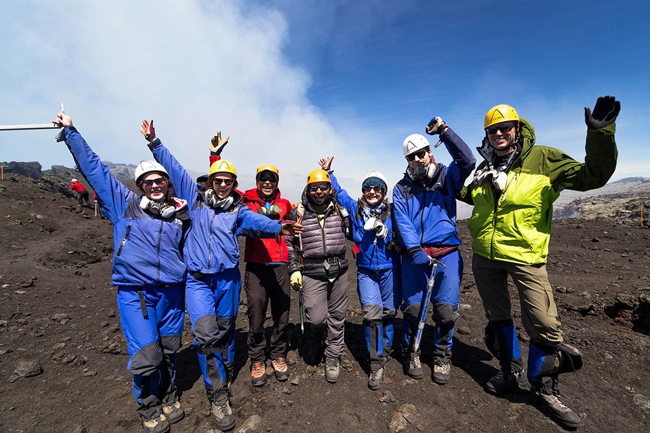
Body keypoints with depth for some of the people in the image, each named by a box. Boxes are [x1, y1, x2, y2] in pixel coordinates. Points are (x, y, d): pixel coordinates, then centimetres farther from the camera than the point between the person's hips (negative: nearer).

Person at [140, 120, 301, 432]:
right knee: (205, 333, -13)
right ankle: (218, 394, 5)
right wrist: (154, 142, 11)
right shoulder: (196, 197, 6)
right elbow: (174, 169, 11)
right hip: (198, 279, -1)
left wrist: (277, 226, -34)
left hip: (228, 277, 1)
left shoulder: (238, 208, 3)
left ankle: (222, 372, 40)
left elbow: (255, 220, -16)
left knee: (225, 330, 14)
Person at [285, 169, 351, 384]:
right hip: (312, 274, -2)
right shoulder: (298, 213, -2)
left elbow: (352, 231, 22)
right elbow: (290, 243, 3)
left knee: (337, 316, 10)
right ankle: (321, 338, 31)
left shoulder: (339, 210, 4)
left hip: (339, 271, 2)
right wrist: (294, 269, -1)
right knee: (316, 318, -6)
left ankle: (332, 358, 32)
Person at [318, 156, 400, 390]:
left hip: (389, 269, 1)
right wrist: (328, 172, 11)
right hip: (366, 271, 0)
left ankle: (385, 350, 37)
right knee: (371, 312, -10)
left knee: (388, 312, 12)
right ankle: (376, 364, 2)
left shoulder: (391, 212, -2)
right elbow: (339, 192, 12)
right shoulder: (355, 209, 2)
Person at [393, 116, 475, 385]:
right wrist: (414, 250, -16)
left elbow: (467, 161, -10)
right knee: (413, 307, 1)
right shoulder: (402, 189, 9)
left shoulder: (446, 177, 10)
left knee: (446, 309, 0)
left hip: (447, 252, 0)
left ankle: (442, 355, 25)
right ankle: (411, 352, 26)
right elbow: (402, 221, -3)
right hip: (415, 254, 0)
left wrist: (444, 131, -10)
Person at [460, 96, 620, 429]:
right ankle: (511, 373, 37)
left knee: (544, 324, -3)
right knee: (497, 317, 15)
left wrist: (600, 134, -17)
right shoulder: (484, 168, 9)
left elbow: (591, 176, -7)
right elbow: (466, 194, 26)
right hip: (485, 256, 4)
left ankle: (544, 387, 24)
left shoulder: (542, 159, -3)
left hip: (525, 255, -4)